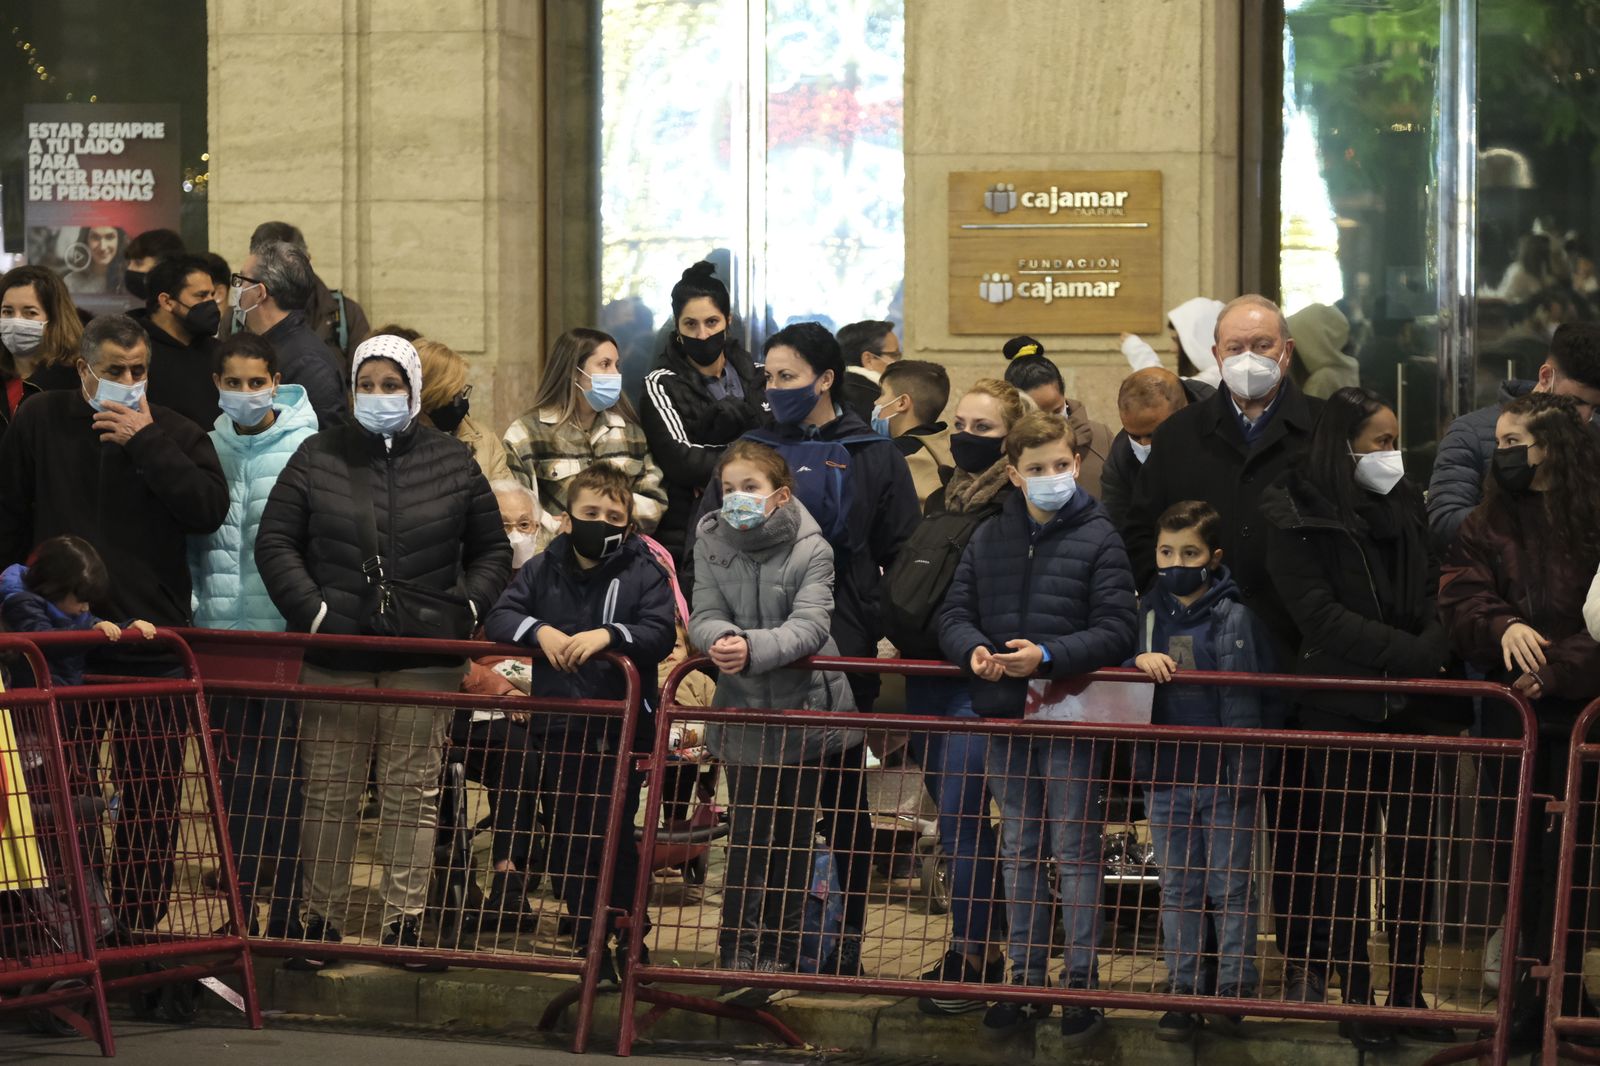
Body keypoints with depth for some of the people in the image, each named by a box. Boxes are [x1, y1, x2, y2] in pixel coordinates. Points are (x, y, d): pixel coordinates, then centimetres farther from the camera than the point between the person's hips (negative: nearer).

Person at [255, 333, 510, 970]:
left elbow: (492, 551, 15)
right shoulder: (318, 459, 6)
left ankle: (405, 920, 7)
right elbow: (276, 543, 4)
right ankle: (322, 920, 9)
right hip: (336, 659, 0)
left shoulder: (451, 464, 9)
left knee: (413, 793, 2)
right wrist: (312, 611, -10)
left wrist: (464, 607, -3)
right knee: (329, 793, 2)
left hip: (423, 663, 0)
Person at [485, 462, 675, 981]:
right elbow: (498, 619, 0)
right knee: (567, 841, 9)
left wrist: (608, 635, -29)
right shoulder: (543, 570, 7)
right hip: (559, 726, 4)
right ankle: (589, 946, 19)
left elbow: (661, 634, -13)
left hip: (622, 727, -4)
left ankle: (625, 943, 7)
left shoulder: (644, 573, -1)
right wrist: (538, 630, -20)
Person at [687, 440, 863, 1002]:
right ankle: (739, 956, 3)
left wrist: (753, 649, -38)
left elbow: (809, 627, -22)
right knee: (746, 841, 0)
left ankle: (778, 952, 21)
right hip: (744, 716, 1)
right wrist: (722, 640, -33)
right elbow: (704, 618, -9)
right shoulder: (711, 544, -2)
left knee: (793, 840, 10)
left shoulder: (811, 550, -11)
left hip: (808, 713, -1)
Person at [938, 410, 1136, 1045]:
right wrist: (973, 649, -14)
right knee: (1019, 851, 12)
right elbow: (955, 615, 8)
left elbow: (1115, 633, -11)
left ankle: (1082, 985, 7)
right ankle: (1026, 981, 20)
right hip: (1004, 714, 5)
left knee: (1075, 851, 0)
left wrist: (1048, 655, -23)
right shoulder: (988, 540, 7)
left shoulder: (1097, 539, -6)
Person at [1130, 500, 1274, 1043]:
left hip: (1225, 775, -4)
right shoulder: (1147, 613, 6)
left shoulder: (1236, 617, -6)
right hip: (1165, 774, 4)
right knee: (1178, 888, 9)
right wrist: (1140, 660, -15)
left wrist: (1247, 769, -12)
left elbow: (1254, 699, -6)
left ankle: (1235, 987, 12)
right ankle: (1186, 990, 15)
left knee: (1230, 885, 4)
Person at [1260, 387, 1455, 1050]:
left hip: (1412, 706, 4)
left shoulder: (1407, 508, 10)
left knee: (1413, 853, 5)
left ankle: (1408, 995, 13)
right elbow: (1322, 615, -13)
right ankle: (1356, 1001, 7)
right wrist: (1417, 654, -19)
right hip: (1341, 708, -4)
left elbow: (1435, 595, 8)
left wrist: (1437, 651, -14)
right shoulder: (1298, 518, -6)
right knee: (1347, 855, 1)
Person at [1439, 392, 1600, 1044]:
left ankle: (1546, 991, 0)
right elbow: (1460, 604, -1)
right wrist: (1503, 626, -21)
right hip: (1514, 714, 3)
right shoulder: (1486, 526, 11)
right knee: (1524, 854, 3)